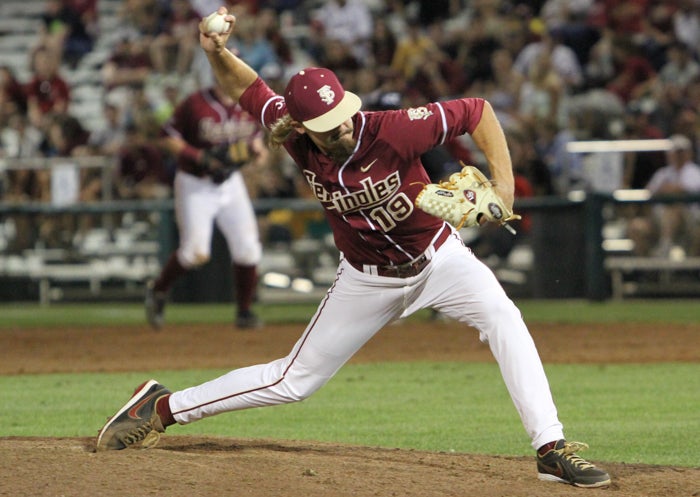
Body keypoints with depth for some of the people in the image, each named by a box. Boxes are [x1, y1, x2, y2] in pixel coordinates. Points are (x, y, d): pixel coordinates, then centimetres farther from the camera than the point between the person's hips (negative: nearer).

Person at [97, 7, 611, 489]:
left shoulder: (393, 131, -31)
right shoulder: (297, 138, -19)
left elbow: (476, 111, -23)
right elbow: (246, 87, -4)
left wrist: (504, 184, -30)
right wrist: (218, 53, -25)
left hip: (438, 256, -2)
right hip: (368, 279, 2)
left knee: (503, 318, -30)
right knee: (294, 380, 5)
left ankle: (552, 449, -29)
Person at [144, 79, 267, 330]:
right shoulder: (195, 105, -15)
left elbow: (255, 137, 17)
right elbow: (169, 138, -10)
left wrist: (257, 151, -6)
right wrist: (199, 157, -22)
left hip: (231, 183, 5)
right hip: (195, 185, -5)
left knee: (247, 248, -2)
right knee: (196, 251, -11)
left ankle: (245, 310, 12)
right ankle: (158, 290, 15)